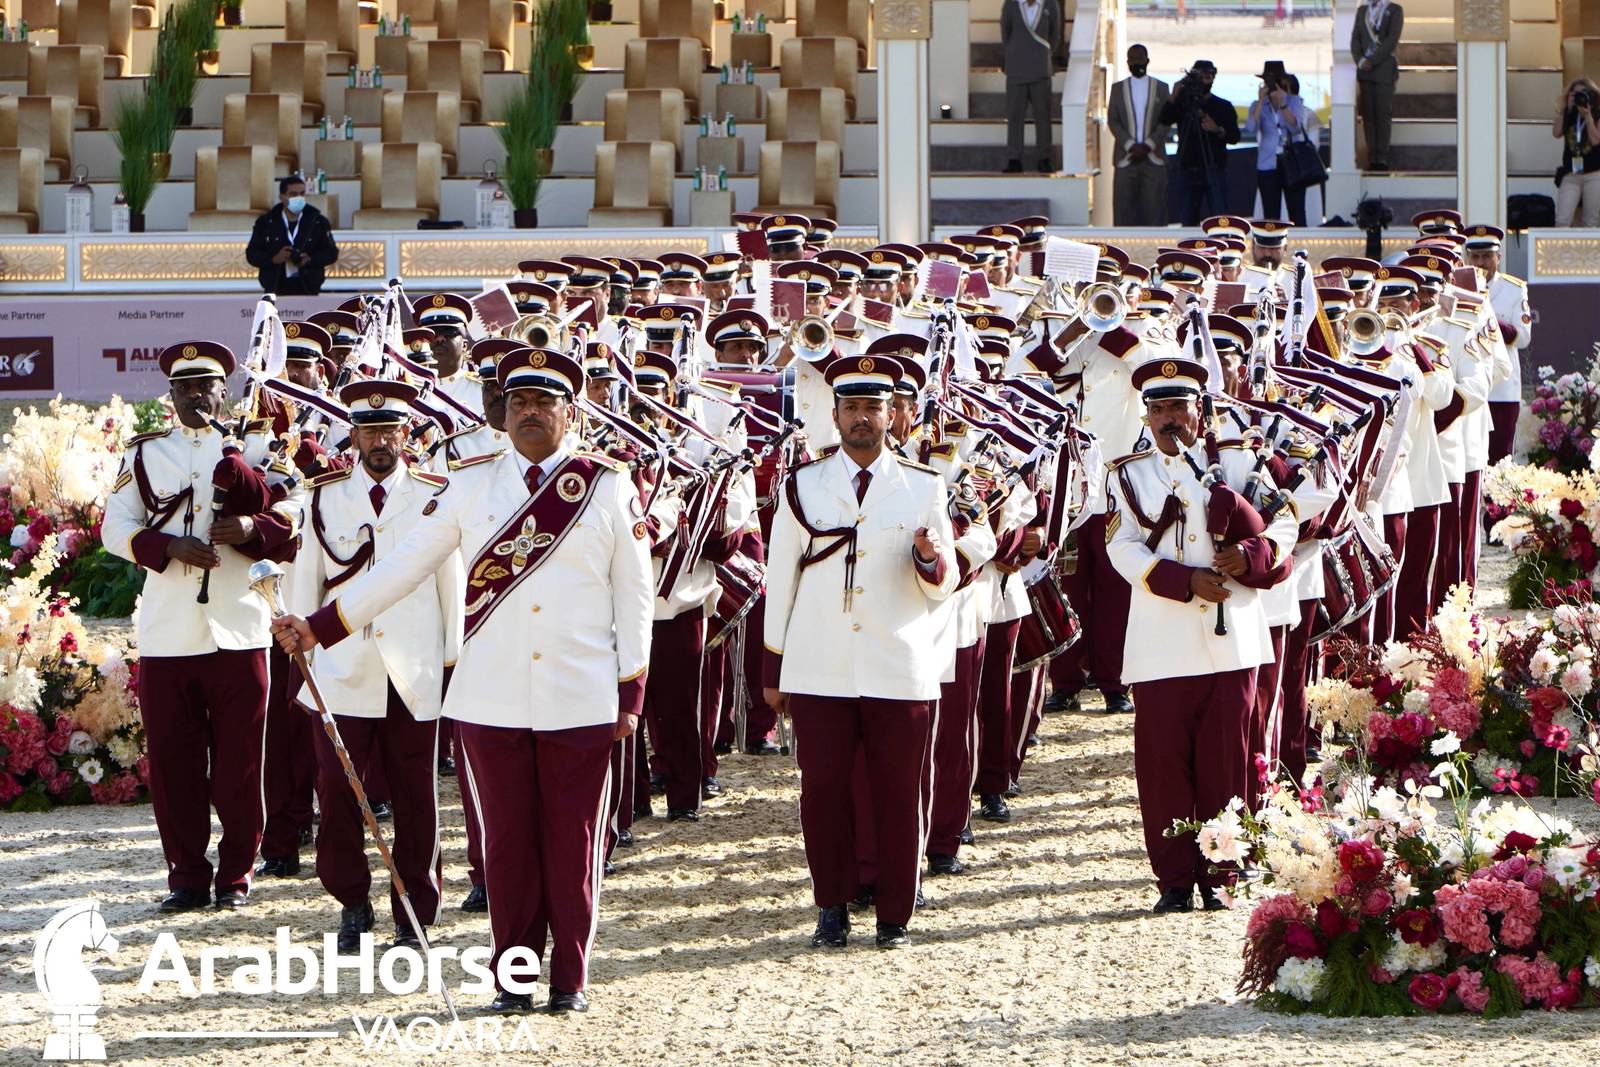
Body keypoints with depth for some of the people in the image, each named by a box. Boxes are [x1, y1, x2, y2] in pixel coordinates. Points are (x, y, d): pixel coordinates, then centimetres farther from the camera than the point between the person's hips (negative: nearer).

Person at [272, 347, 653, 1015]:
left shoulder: (609, 488, 3)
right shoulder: (471, 484, 5)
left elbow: (633, 595, 5)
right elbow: (405, 565, 5)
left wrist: (631, 694, 1)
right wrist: (320, 627, -1)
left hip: (580, 702, -1)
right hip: (492, 703, 1)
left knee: (573, 842, 2)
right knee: (507, 841, 4)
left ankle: (570, 978, 11)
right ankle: (513, 976, 12)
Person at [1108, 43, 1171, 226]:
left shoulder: (1161, 88, 9)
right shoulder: (1118, 88, 11)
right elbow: (1113, 120, 3)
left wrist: (1147, 146, -12)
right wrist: (1131, 146, -11)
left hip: (1153, 157, -1)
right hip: (1126, 157, 1)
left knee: (1154, 207, -5)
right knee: (1124, 205, -3)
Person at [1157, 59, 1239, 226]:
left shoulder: (1223, 106, 7)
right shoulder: (1183, 104, 10)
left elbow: (1234, 137, 2)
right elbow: (1164, 121, -7)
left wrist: (1218, 130, -18)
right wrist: (1173, 99, -21)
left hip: (1214, 170, -2)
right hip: (1188, 171, 2)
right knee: (1189, 220, 1)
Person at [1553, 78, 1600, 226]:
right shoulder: (1568, 115, 7)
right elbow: (1556, 133, -6)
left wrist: (1587, 115, -15)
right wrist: (1562, 110, -7)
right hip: (1570, 175, 2)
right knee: (1562, 221, -8)